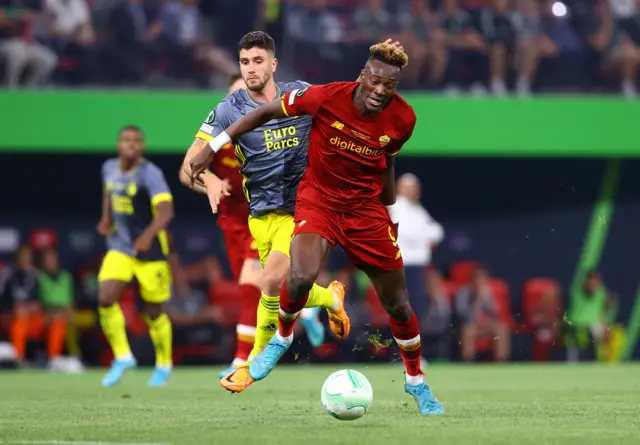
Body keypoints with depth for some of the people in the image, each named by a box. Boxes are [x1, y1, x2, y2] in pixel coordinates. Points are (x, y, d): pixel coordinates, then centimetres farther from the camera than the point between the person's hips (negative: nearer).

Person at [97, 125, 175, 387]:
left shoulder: (150, 174, -16)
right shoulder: (109, 169, 3)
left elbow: (166, 210, -28)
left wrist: (149, 234, -45)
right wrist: (106, 219, 6)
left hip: (149, 250, -5)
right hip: (119, 247, 5)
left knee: (154, 311, 5)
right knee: (106, 299, -16)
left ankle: (164, 365, 28)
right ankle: (122, 357, 2)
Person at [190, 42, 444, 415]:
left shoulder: (403, 118, -11)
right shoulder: (326, 97, -21)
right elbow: (266, 113, -8)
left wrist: (391, 213, 20)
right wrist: (212, 148, -6)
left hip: (367, 208, 3)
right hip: (318, 198, -2)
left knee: (399, 305, 6)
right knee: (301, 277, -30)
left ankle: (416, 382, 32)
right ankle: (282, 339, 3)